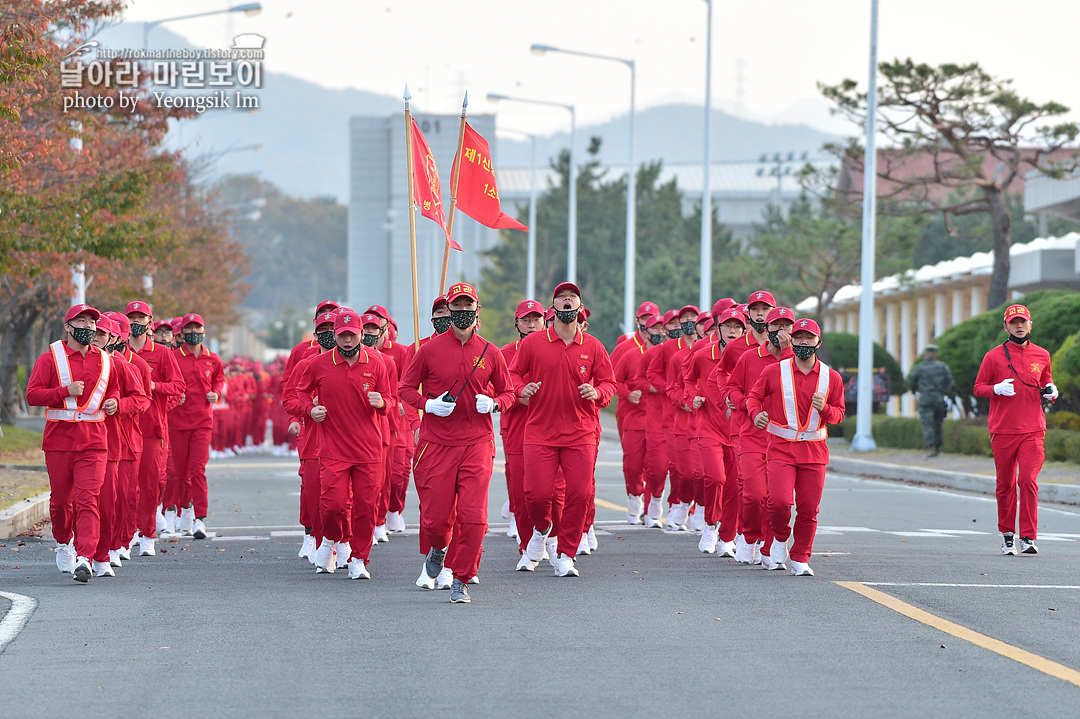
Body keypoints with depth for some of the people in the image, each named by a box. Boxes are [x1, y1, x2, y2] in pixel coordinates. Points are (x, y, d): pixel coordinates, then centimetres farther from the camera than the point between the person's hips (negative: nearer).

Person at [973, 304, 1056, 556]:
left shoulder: (1042, 355, 10)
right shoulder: (994, 356, 3)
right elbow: (978, 388, 7)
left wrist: (1051, 391, 2)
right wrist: (997, 389, -13)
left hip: (1032, 430, 0)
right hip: (1002, 431, 0)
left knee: (1028, 480, -12)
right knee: (1005, 485, 5)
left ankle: (1028, 538, -12)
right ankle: (1006, 534, 20)